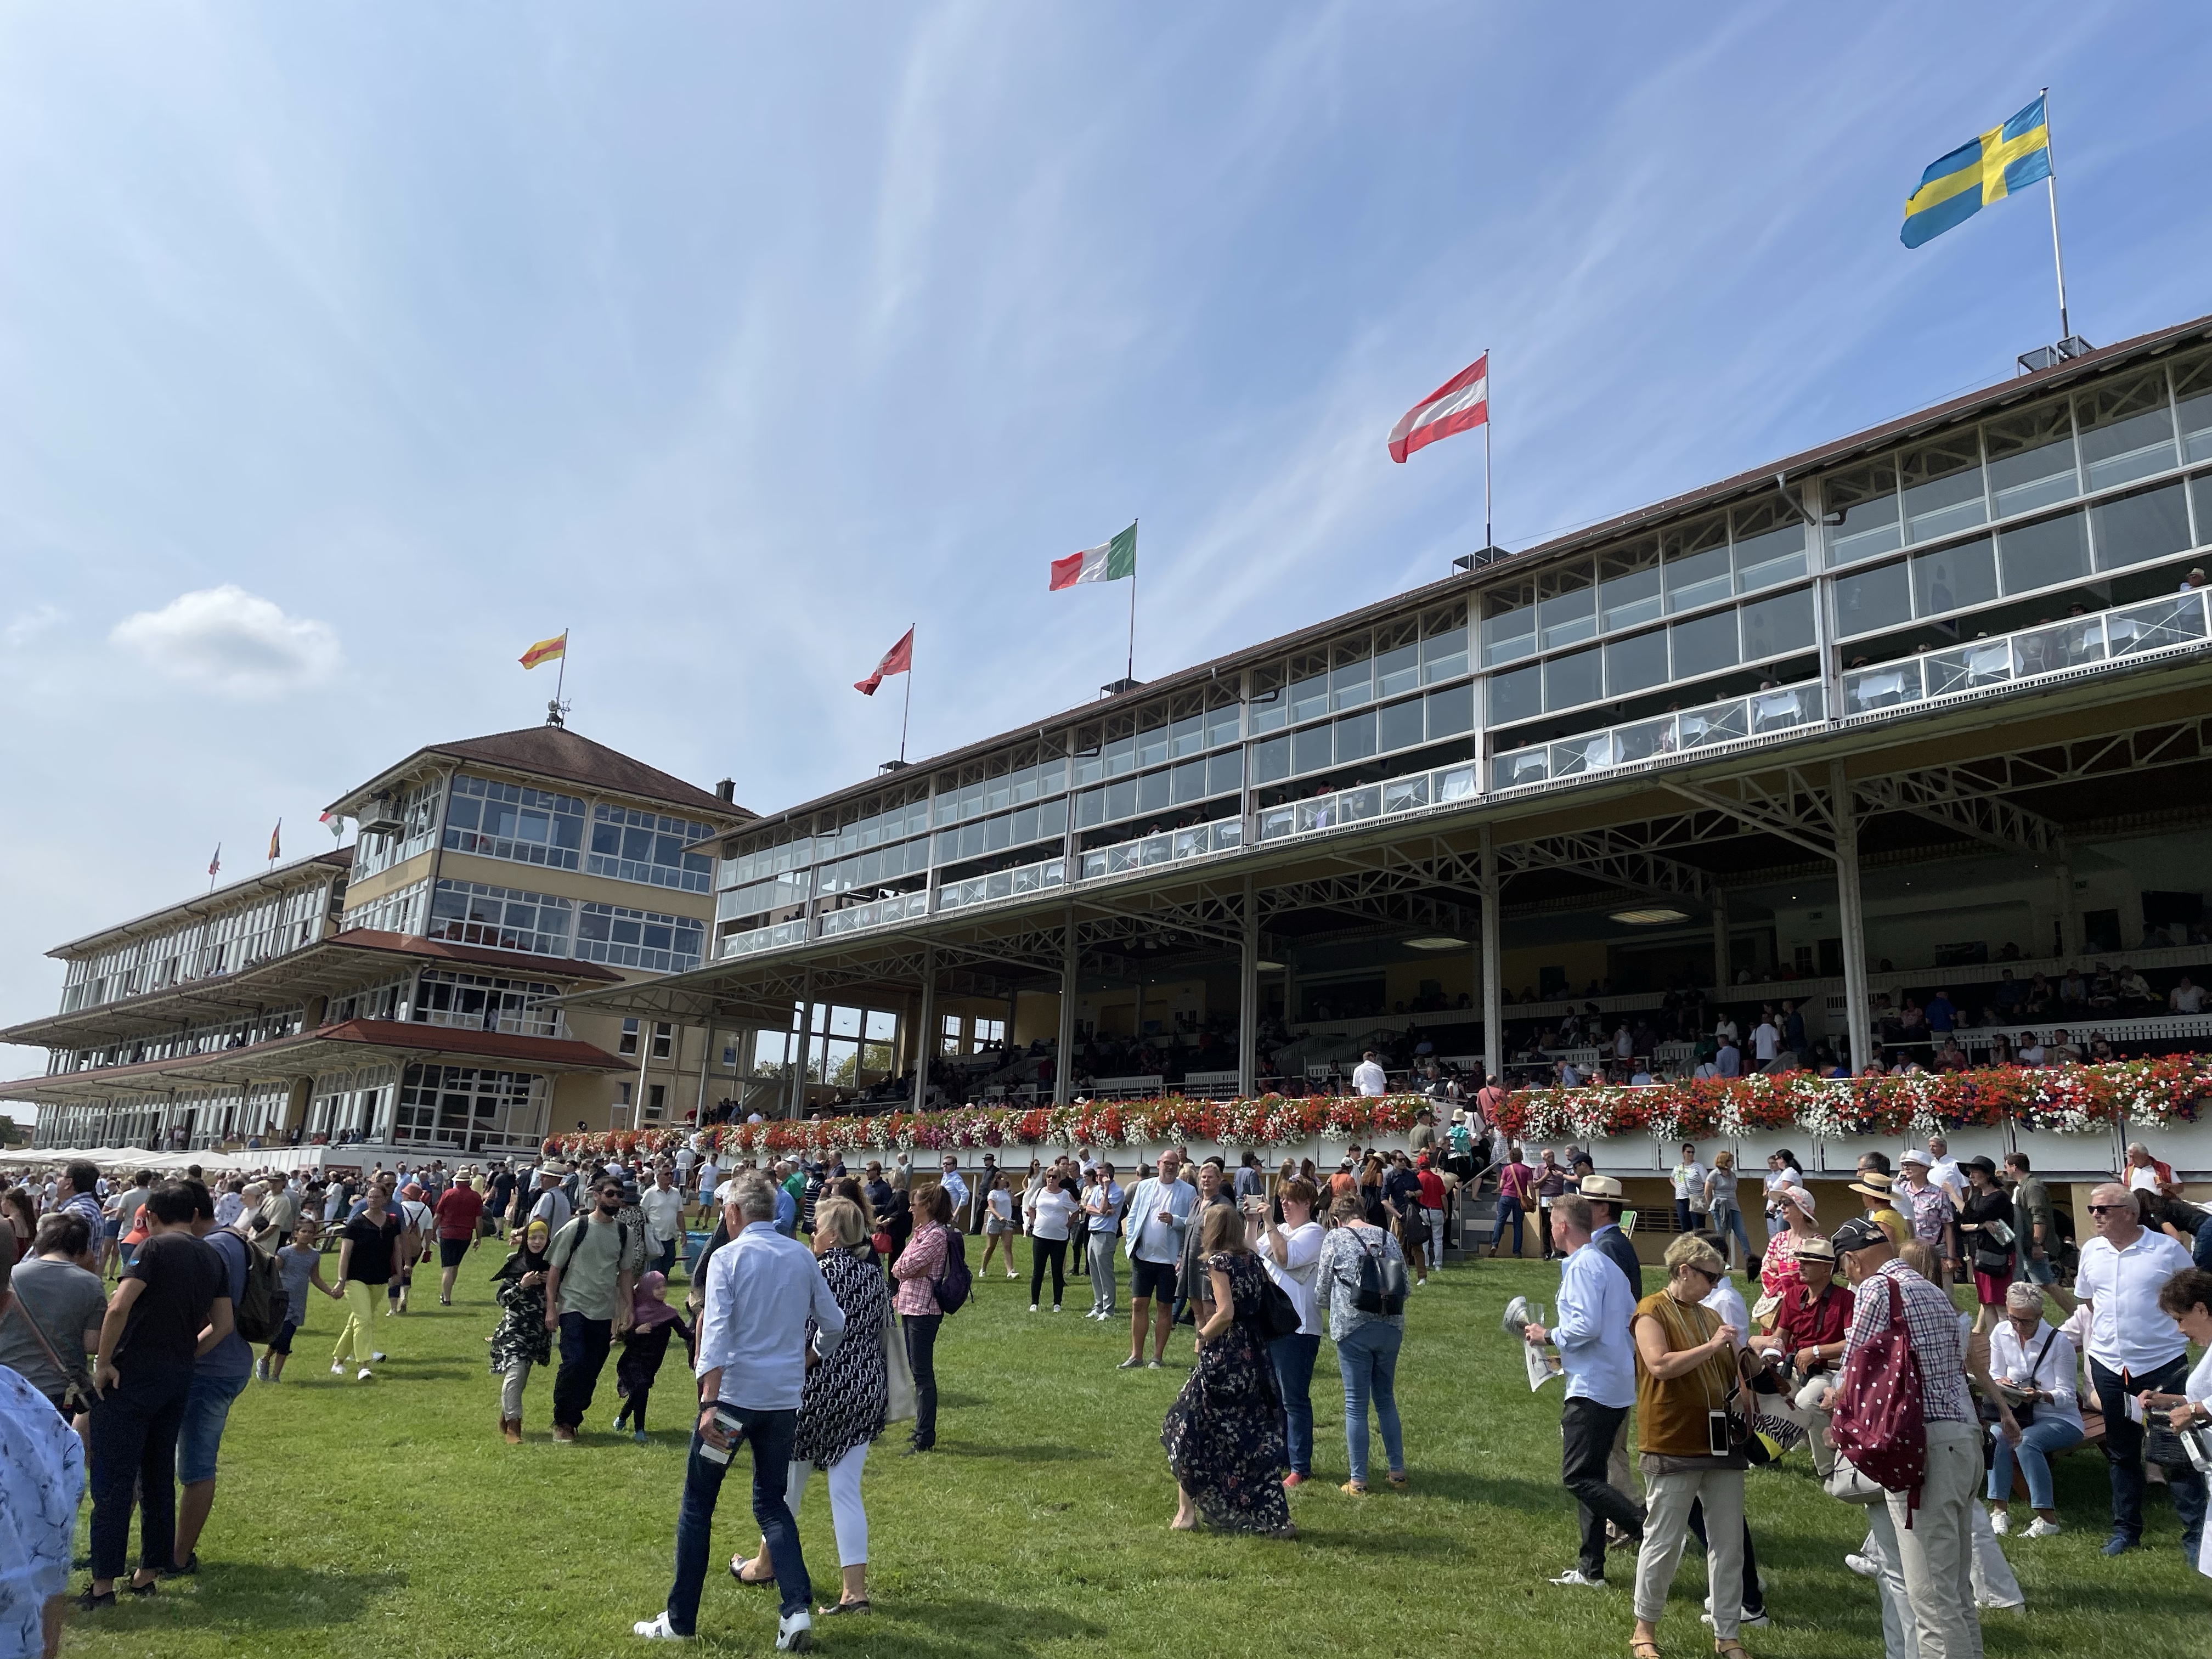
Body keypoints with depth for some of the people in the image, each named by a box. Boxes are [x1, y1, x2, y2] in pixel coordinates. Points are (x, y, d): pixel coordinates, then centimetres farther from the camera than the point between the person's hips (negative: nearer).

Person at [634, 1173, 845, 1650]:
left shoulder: (727, 1257, -8)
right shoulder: (803, 1257, 5)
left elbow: (715, 1333, -18)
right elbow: (833, 1323, 11)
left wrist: (709, 1404, -21)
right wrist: (812, 1357, 30)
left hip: (733, 1395, -4)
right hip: (785, 1398, 4)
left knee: (697, 1506, 12)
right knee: (773, 1503, 17)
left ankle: (679, 1620, 20)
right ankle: (797, 1608, 2)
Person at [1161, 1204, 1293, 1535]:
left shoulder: (1217, 1262, -12)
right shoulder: (1251, 1260, 9)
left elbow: (1225, 1312, -21)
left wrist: (1203, 1336, -7)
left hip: (1222, 1362, -7)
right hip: (1256, 1358, 7)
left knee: (1189, 1433, 11)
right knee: (1258, 1442, 11)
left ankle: (1187, 1511, 16)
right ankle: (1277, 1519, 9)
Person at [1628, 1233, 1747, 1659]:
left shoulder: (1710, 1316, 13)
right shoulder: (1652, 1312, -7)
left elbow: (1731, 1375, 21)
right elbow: (1660, 1365, -22)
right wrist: (1710, 1346, -19)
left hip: (1721, 1444, 6)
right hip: (1674, 1446, -6)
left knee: (1729, 1545, 10)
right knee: (1663, 1544, 3)